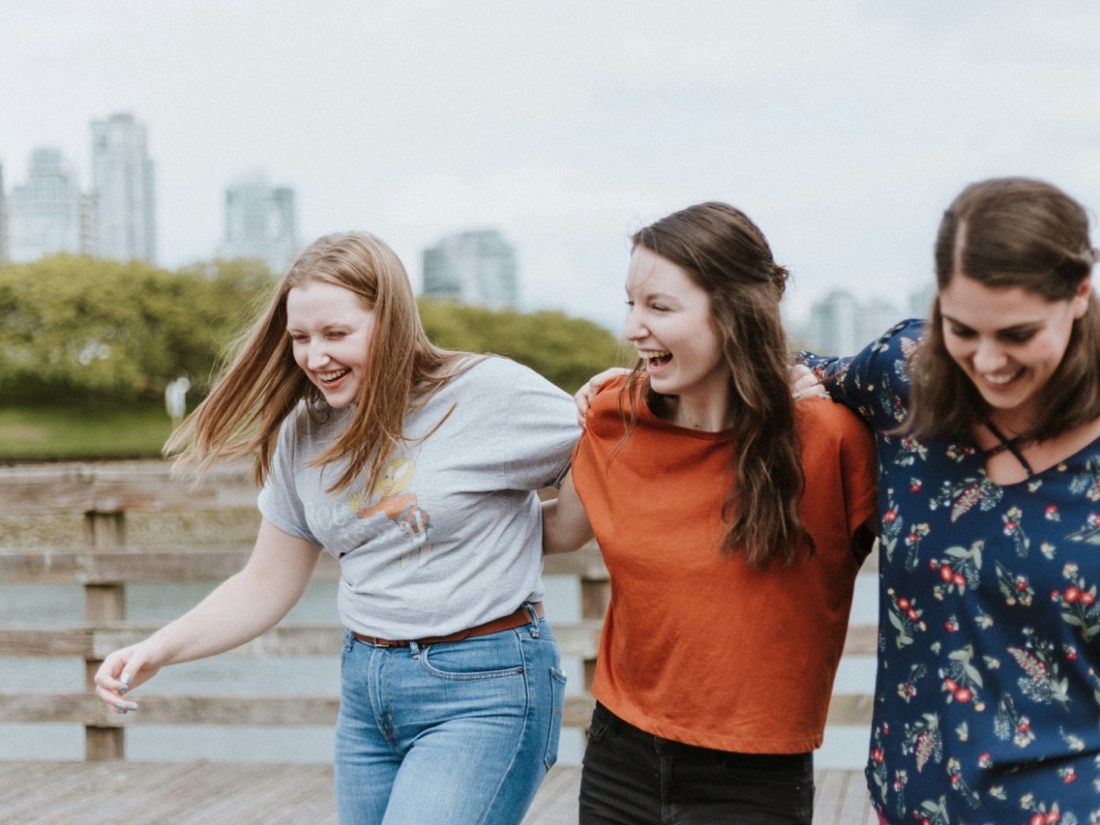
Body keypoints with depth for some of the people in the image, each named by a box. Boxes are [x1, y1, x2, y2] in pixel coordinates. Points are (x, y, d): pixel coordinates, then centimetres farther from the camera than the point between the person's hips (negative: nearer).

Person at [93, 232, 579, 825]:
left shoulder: (488, 393, -12)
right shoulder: (304, 434, 5)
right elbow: (266, 586, 11)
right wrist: (160, 650, 0)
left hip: (483, 692, -6)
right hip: (365, 692, 6)